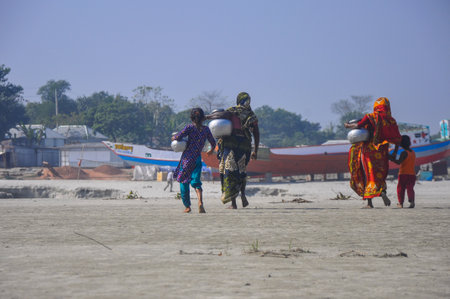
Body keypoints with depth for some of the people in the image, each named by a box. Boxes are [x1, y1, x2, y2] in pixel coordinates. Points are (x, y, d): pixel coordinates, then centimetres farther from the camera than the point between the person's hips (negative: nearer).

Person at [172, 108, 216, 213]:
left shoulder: (190, 127, -6)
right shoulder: (206, 129, 6)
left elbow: (179, 137, -17)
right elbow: (213, 142, 18)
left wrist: (173, 137, 7)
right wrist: (211, 150, 39)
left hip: (187, 158, -3)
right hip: (198, 159, 3)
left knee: (184, 182, 11)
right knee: (196, 182, 0)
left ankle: (187, 206, 14)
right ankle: (200, 202, -27)